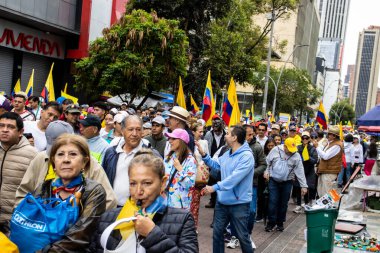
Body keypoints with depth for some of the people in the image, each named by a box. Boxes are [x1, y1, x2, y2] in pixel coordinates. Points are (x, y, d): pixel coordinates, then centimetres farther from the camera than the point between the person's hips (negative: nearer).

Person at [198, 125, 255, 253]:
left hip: (239, 203, -8)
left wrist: (215, 187, -35)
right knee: (217, 233, 16)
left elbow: (235, 178, -30)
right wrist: (203, 154, 4)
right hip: (222, 201, 8)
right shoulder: (227, 154, 7)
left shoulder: (246, 156, -22)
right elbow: (216, 166, 15)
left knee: (242, 236, 7)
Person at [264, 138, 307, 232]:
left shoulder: (296, 156, -6)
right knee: (273, 202, -4)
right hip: (273, 181, -1)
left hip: (287, 182, 1)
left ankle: (280, 222, 22)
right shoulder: (275, 150, -5)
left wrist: (304, 186, -7)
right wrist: (266, 171, -3)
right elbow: (267, 161, 7)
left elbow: (300, 171, -6)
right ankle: (271, 222, 8)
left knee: (283, 203, 8)